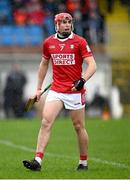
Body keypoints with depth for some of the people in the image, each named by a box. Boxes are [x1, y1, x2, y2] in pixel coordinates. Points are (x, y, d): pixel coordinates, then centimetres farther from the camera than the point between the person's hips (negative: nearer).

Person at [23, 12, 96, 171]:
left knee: (79, 127, 4)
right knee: (46, 122, -12)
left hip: (75, 91, -2)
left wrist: (83, 80, -26)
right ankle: (37, 161, -17)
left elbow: (92, 65, -9)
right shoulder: (48, 43, 6)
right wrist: (38, 88, 19)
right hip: (56, 90, 2)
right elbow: (44, 64, 21)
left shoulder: (79, 42, -4)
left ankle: (83, 163, 19)